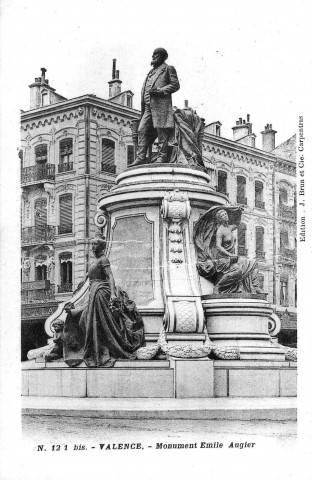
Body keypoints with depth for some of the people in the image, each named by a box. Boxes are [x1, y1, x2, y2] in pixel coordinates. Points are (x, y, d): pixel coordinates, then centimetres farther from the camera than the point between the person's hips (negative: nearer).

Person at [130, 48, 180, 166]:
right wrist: (143, 106, 15)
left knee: (161, 130, -10)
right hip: (148, 106, 7)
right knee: (142, 131, -5)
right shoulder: (151, 72, 30)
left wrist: (160, 91, -13)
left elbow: (175, 85, -1)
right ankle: (140, 158, -10)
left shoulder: (168, 69, 10)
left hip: (161, 104, -7)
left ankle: (162, 156, -9)